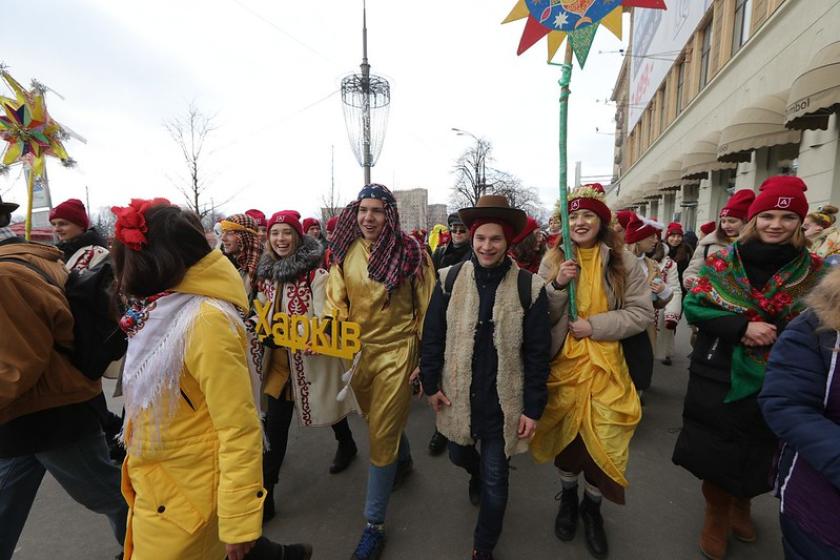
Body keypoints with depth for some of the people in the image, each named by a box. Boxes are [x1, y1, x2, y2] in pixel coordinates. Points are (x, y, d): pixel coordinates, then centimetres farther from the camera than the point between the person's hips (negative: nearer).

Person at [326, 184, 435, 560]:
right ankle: (404, 462, 56)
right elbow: (336, 300, 3)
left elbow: (428, 309, -8)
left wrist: (427, 358, -7)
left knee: (381, 434, 2)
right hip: (358, 350, 5)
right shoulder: (346, 251, -2)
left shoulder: (410, 252, -13)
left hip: (396, 352, -5)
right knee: (378, 420, 24)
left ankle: (374, 525, 23)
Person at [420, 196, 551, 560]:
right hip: (457, 395, 3)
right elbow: (432, 336, -1)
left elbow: (537, 354, -8)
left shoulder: (529, 287, -12)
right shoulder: (450, 280, -8)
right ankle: (477, 476, 64)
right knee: (459, 455, 26)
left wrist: (533, 408, -7)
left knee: (495, 482, 10)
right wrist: (431, 383, 0)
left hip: (502, 401, -2)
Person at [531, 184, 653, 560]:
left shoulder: (623, 261, -3)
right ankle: (568, 497, 43)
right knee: (566, 433, 15)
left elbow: (642, 313, -4)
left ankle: (592, 507, 37)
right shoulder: (553, 260, 1)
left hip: (606, 366, 0)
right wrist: (557, 285, -18)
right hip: (564, 363, 1)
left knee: (602, 439, 7)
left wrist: (594, 325, -14)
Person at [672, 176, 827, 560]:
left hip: (771, 382, 2)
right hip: (717, 375, -1)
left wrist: (775, 334, -16)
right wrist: (741, 326, -23)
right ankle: (717, 515, 34)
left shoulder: (813, 270, -1)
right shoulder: (722, 262, -5)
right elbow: (693, 306, -8)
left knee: (755, 451, 18)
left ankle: (741, 505, 47)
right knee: (715, 451, 10)